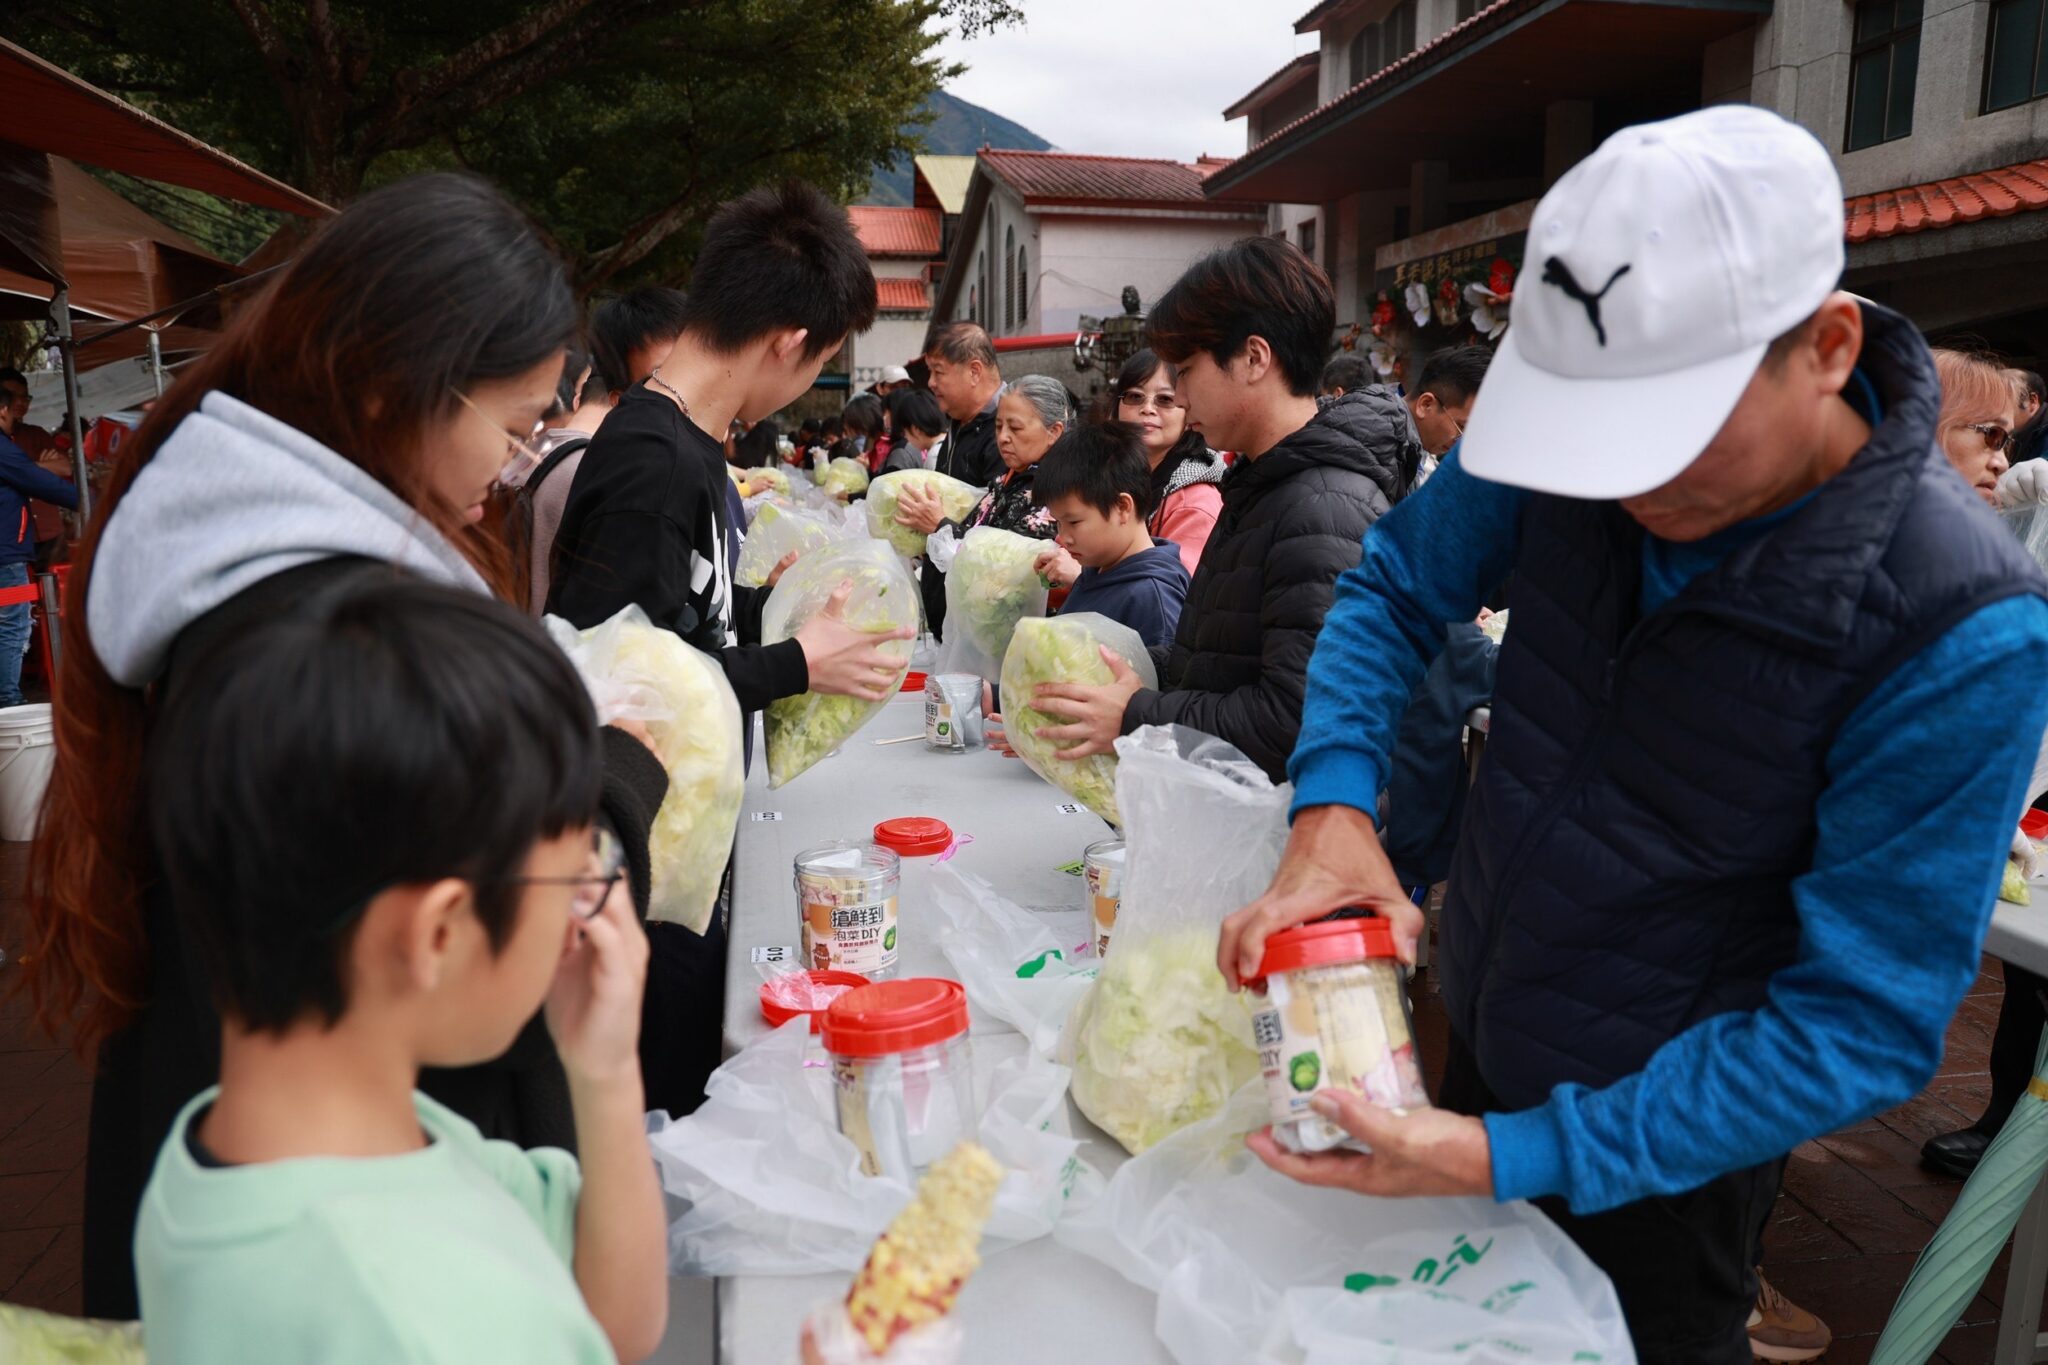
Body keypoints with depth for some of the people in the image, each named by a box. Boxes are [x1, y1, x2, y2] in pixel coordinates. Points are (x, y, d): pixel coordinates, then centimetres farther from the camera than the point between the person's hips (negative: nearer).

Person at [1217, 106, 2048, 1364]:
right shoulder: (1573, 426, -17)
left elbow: (1868, 1019, -24)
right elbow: (1394, 588, -3)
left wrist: (1522, 1157, -30)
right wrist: (1333, 804, -21)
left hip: (1662, 1151, -5)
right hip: (1473, 1045, 5)